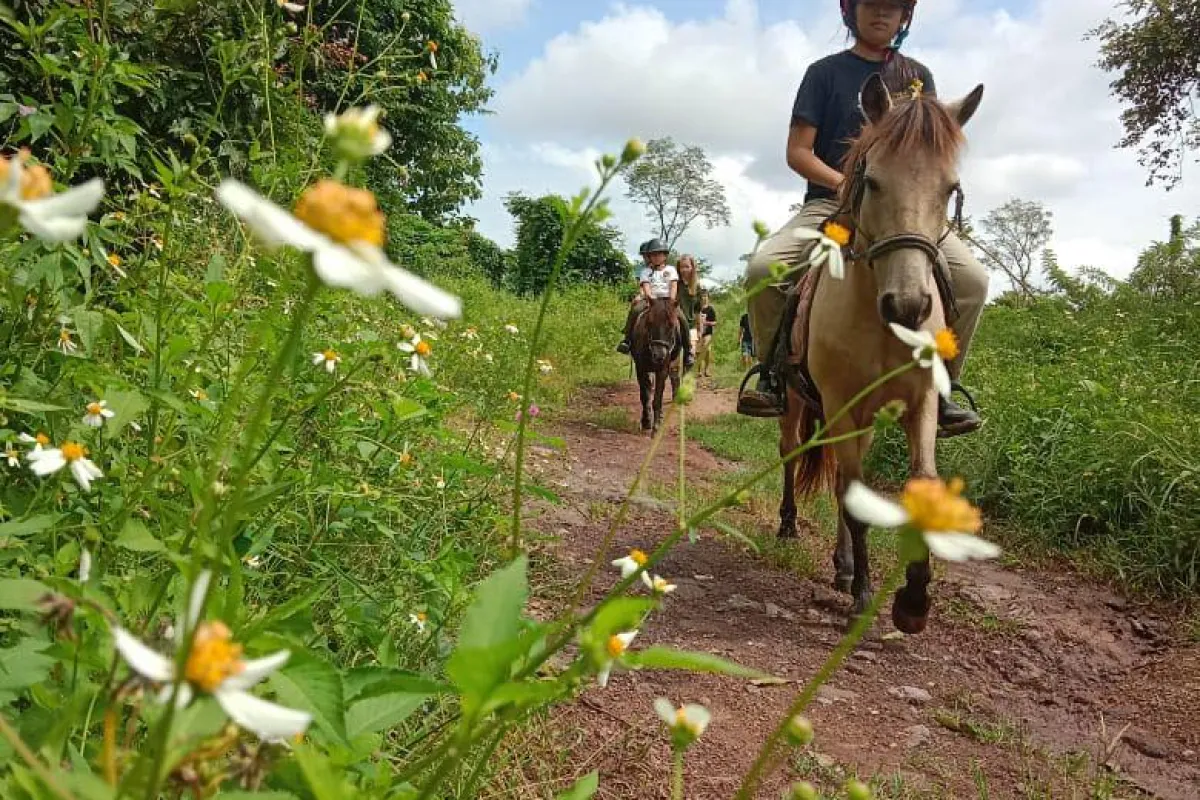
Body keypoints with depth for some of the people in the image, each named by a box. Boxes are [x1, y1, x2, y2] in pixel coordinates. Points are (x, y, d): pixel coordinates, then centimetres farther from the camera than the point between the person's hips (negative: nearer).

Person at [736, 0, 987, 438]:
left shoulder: (916, 75, 18)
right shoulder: (826, 72, 9)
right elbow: (798, 152, 1)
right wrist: (846, 184, -14)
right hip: (831, 201, -2)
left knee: (972, 278, -24)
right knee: (763, 266, -30)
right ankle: (773, 373, -8)